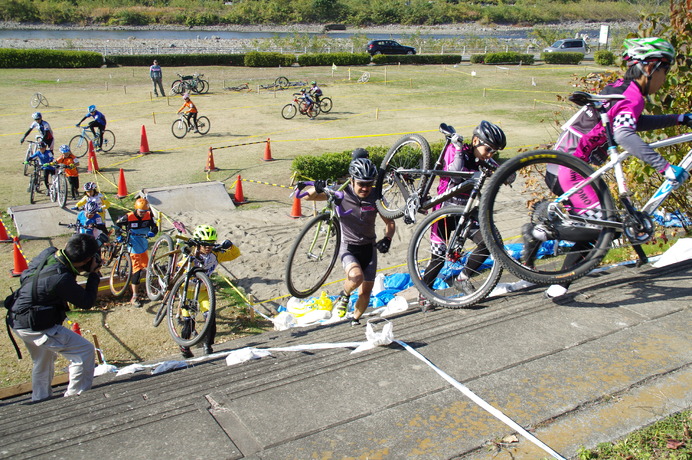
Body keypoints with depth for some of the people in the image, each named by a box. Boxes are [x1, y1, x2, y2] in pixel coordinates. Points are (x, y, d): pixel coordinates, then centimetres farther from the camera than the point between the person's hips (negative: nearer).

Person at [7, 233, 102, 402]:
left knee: (43, 363, 29)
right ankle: (75, 398, 1)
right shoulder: (61, 278, -31)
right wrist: (94, 274, -9)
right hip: (36, 327, -10)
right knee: (85, 351, -8)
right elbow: (87, 302, -18)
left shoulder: (48, 253, -8)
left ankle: (39, 401, 44)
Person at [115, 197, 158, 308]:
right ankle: (134, 297, -5)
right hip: (134, 247, -5)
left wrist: (152, 232, -27)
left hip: (144, 246, 5)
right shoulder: (129, 217, -14)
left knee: (145, 267, 19)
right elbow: (117, 224, 1)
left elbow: (155, 227, -5)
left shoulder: (149, 216, -5)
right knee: (137, 270, -10)